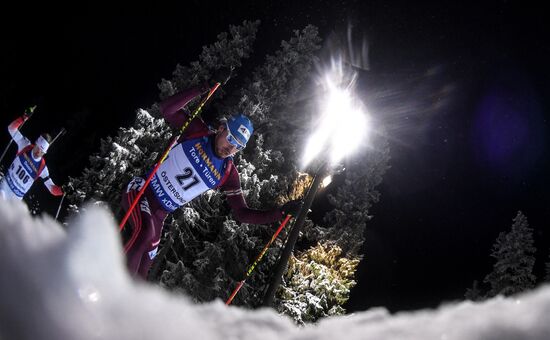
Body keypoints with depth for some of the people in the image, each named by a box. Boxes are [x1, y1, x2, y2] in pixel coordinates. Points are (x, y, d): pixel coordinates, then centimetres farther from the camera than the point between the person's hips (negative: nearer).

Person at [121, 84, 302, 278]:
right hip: (141, 191, -4)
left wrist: (281, 212, -19)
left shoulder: (228, 175, -7)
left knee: (144, 264, 1)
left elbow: (241, 213, -8)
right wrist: (200, 90, -30)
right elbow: (168, 109, -18)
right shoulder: (196, 131, -10)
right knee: (145, 231, -31)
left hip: (159, 214, 4)